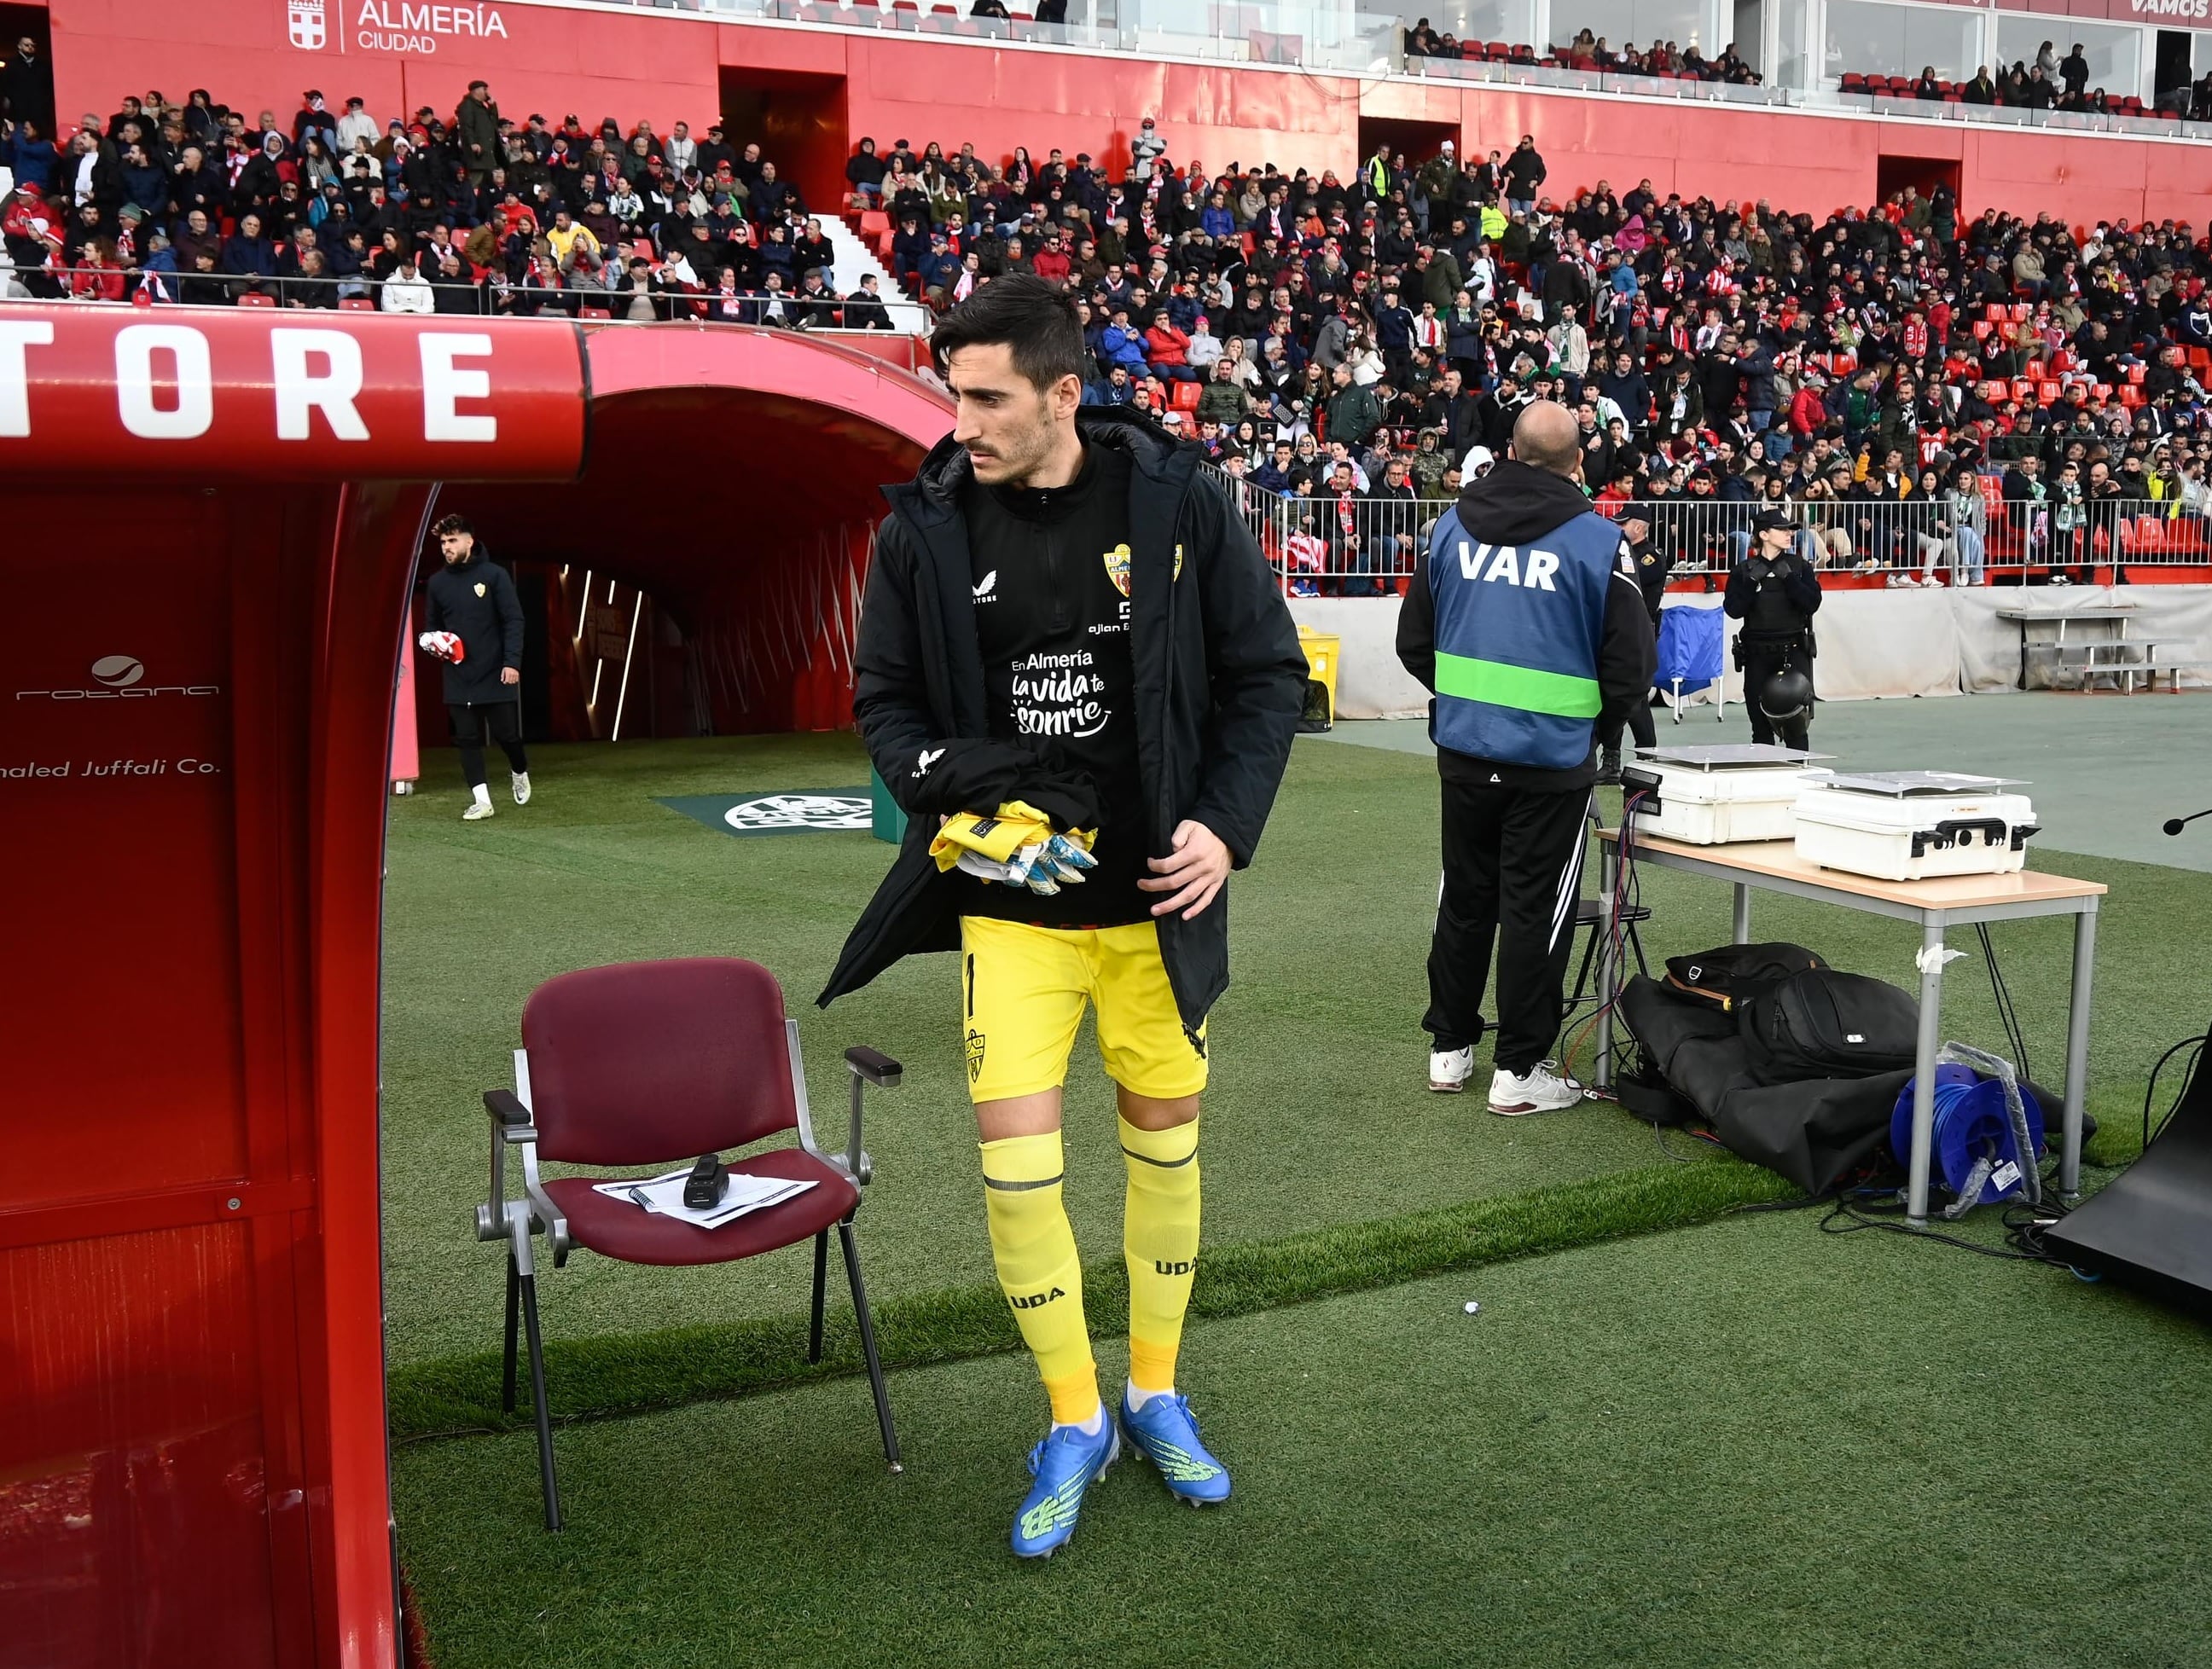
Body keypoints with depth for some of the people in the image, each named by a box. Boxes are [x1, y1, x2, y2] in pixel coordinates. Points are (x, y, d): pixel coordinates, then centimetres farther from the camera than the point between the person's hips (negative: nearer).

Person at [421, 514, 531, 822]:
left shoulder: (494, 574, -5)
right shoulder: (437, 582, 7)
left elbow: (513, 620, -7)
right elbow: (431, 623, 18)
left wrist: (512, 662, -15)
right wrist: (431, 641, -5)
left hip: (495, 675, -3)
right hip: (458, 678, 3)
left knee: (506, 735, 4)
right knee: (468, 740, 1)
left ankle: (520, 772, 34)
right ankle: (481, 800, 6)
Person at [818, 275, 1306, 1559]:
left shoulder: (1175, 500, -7)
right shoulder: (928, 524, -4)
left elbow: (1269, 674, 0)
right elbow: (886, 697, 7)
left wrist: (1228, 826, -10)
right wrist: (948, 788, -13)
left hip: (1157, 899, 0)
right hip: (1011, 906, 0)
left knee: (1167, 1145, 12)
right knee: (1016, 1162, -5)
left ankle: (1156, 1395, 35)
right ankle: (1075, 1422, 19)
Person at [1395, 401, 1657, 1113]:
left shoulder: (1453, 525, 2)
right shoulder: (1598, 541, -10)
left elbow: (1414, 641, 7)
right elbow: (1631, 666, -7)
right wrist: (1600, 723, 12)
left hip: (1463, 747, 4)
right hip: (1551, 757, -4)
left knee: (1464, 898, 16)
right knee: (1534, 910, 5)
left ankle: (1450, 1047, 26)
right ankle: (1518, 1069, 11)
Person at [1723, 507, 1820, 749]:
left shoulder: (1799, 566, 5)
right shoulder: (1743, 570, 3)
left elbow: (1812, 604, -6)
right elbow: (1733, 610, -7)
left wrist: (1788, 578, -13)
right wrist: (1752, 581, -14)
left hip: (1794, 650, 0)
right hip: (1757, 654, 0)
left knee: (1796, 724, -8)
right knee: (1761, 725, 5)